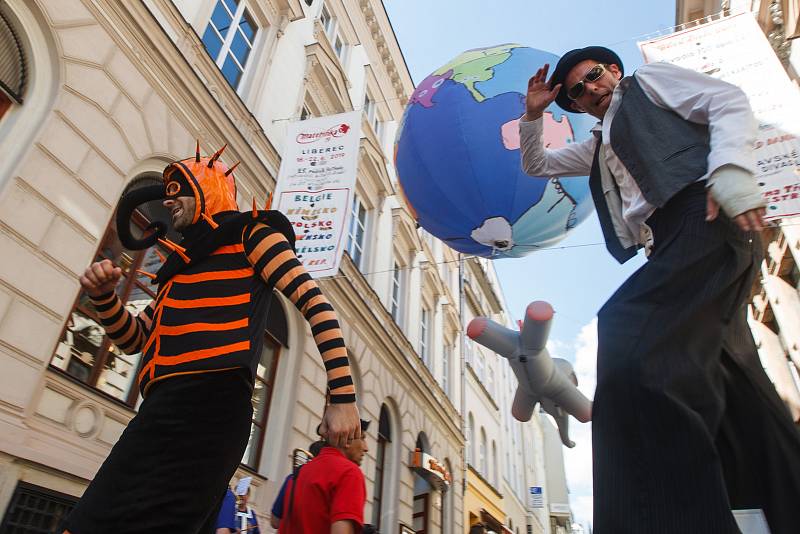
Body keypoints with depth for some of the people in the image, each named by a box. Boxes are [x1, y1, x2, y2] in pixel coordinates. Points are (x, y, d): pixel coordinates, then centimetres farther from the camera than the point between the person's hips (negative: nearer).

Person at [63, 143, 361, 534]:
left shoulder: (249, 233, 7)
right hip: (175, 406, 9)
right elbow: (134, 340, 32)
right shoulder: (190, 259, 31)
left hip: (207, 401, -9)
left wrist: (343, 396, -14)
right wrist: (104, 296, 11)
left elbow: (314, 304, -5)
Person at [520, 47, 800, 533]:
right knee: (732, 380, 6)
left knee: (632, 350, -29)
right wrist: (533, 114, 25)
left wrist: (730, 170, -17)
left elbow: (728, 101, 1)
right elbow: (536, 165, 42)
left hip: (706, 216, -9)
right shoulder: (597, 148, 35)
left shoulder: (648, 80, 16)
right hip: (672, 247, 9)